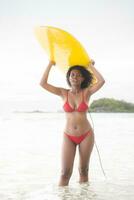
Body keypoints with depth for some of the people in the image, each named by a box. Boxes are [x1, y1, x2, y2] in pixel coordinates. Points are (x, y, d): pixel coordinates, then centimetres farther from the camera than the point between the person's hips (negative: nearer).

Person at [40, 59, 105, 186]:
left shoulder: (86, 92, -5)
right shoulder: (64, 93, -2)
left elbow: (101, 81, -21)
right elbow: (43, 83, -8)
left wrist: (91, 66, -9)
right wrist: (50, 64, -6)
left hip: (86, 135, 0)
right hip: (69, 137, 0)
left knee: (83, 170, 10)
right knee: (65, 172, -7)